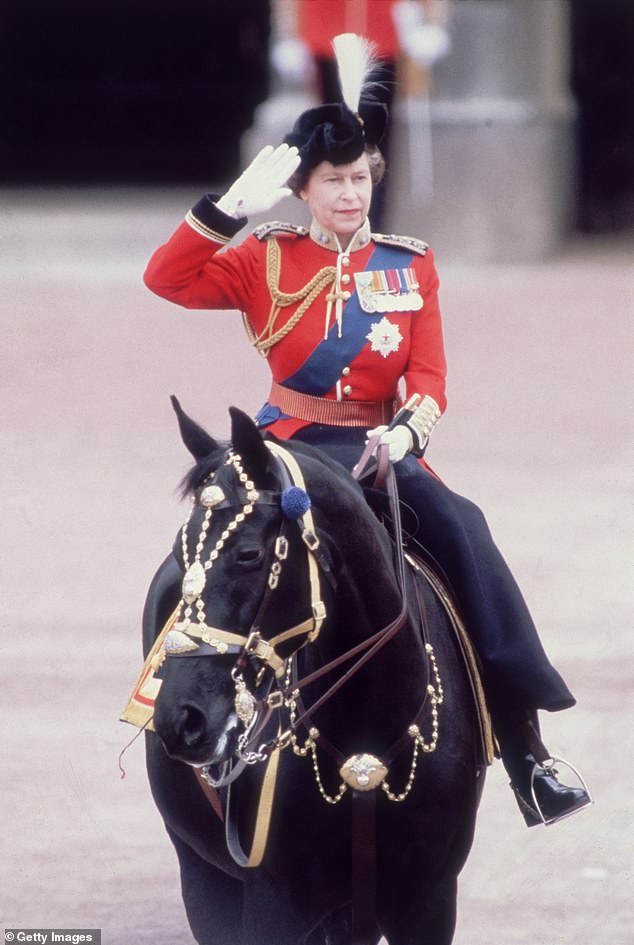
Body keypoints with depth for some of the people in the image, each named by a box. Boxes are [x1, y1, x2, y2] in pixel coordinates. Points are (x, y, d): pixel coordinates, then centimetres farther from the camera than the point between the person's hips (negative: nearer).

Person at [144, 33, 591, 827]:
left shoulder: (410, 266, 9)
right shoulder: (268, 263, 3)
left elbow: (429, 376, 3)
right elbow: (167, 278, -10)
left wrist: (408, 432, -19)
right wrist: (236, 202, -18)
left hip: (383, 447, 2)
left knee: (462, 531, -22)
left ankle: (523, 743, -23)